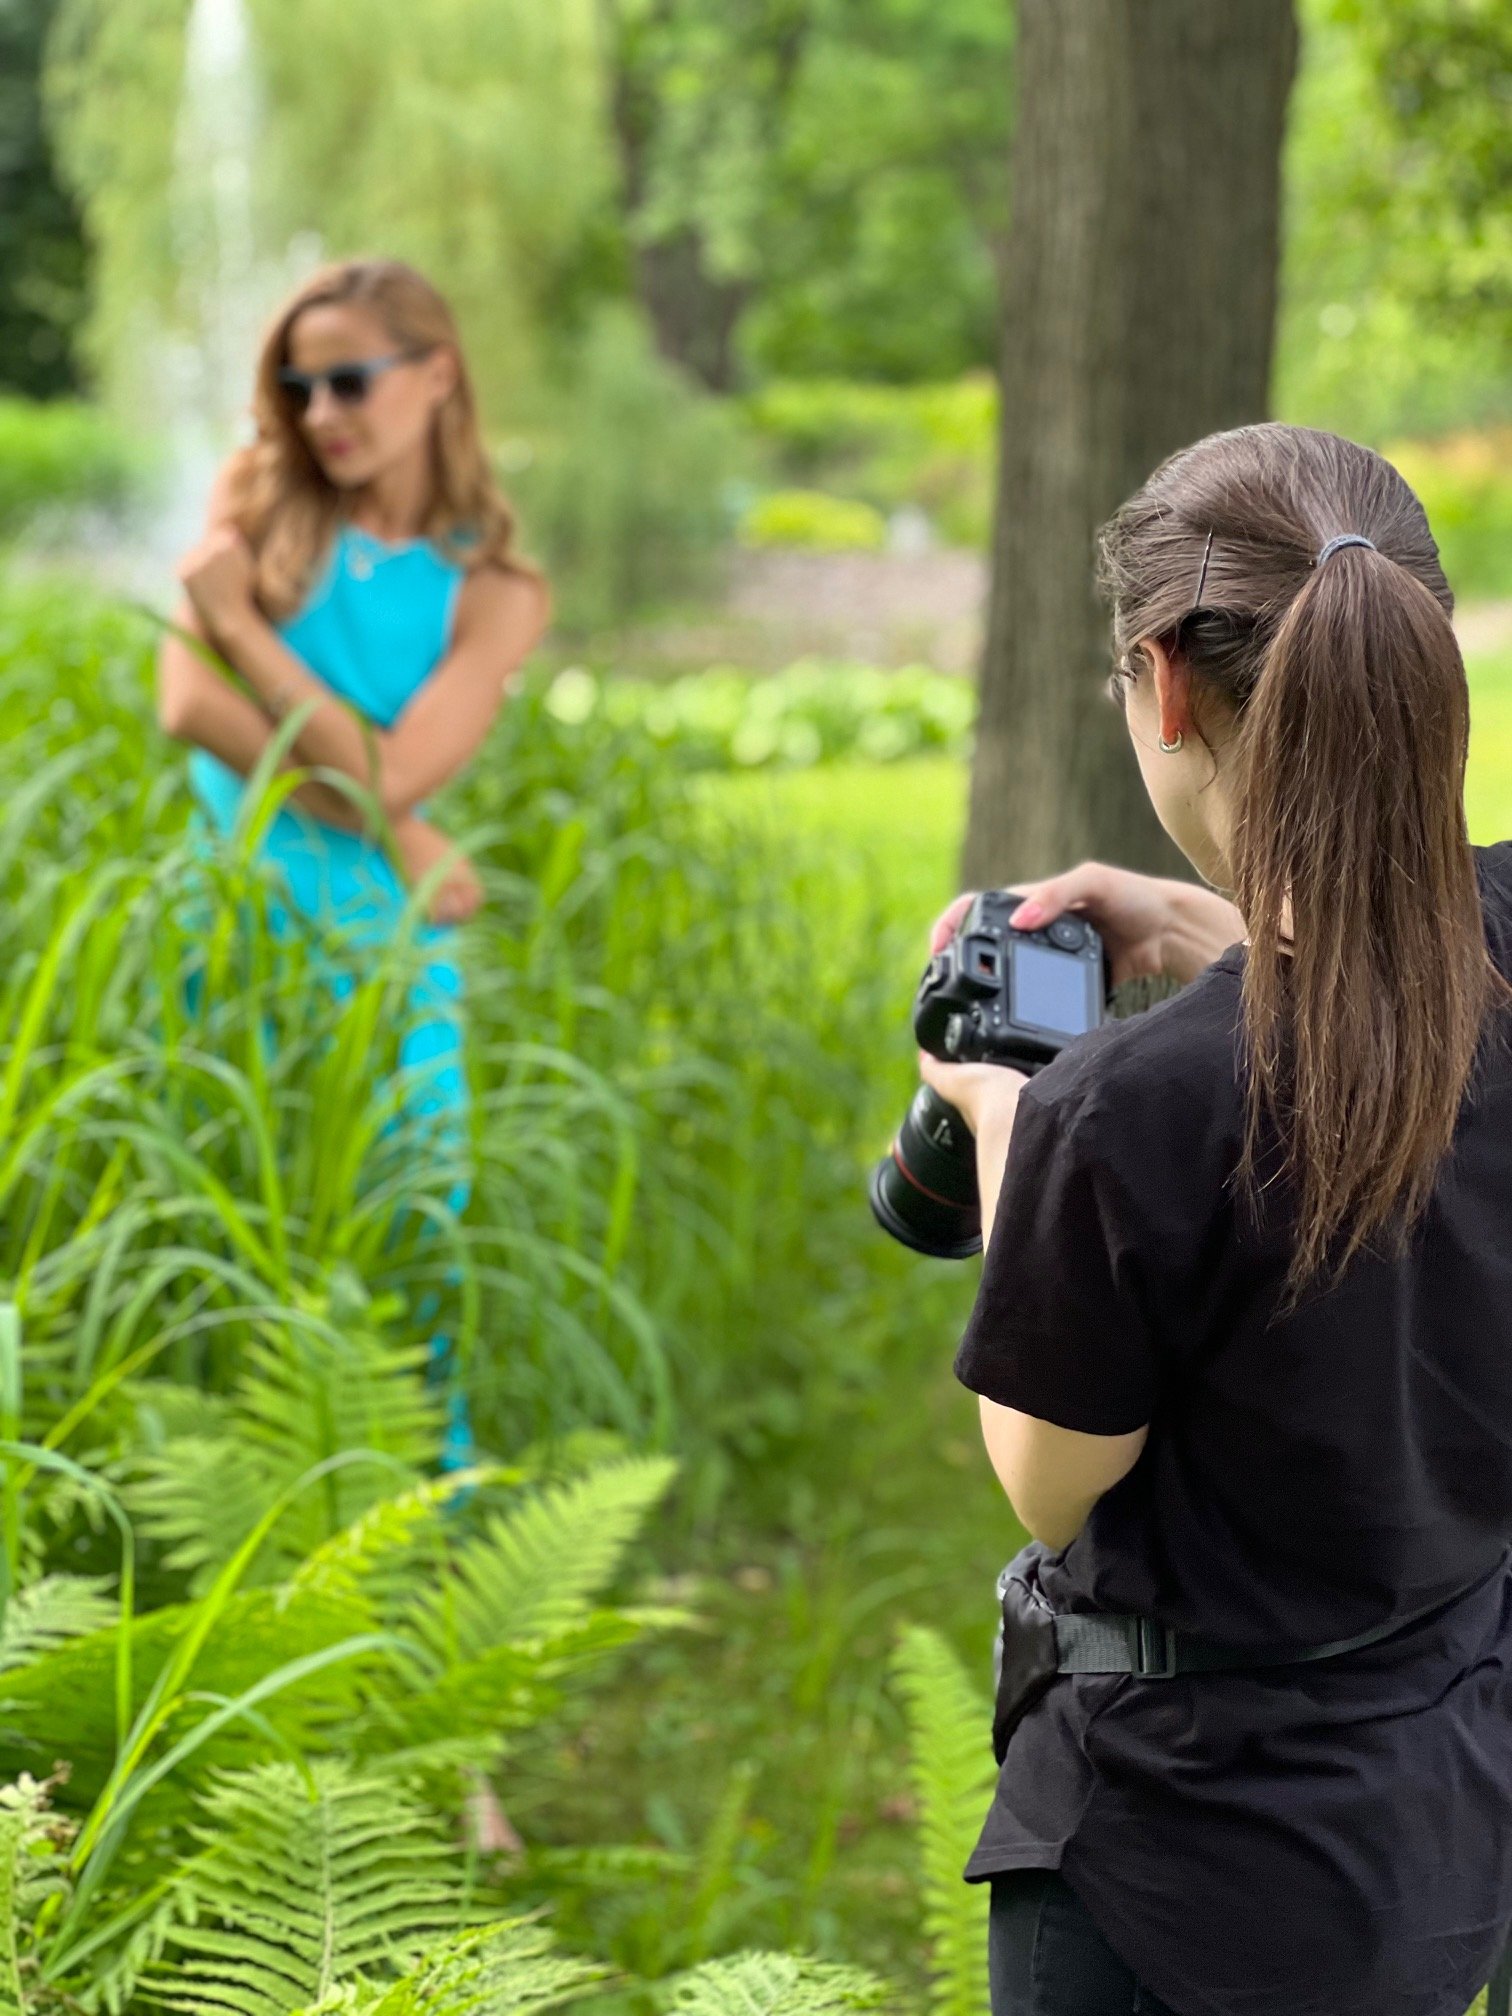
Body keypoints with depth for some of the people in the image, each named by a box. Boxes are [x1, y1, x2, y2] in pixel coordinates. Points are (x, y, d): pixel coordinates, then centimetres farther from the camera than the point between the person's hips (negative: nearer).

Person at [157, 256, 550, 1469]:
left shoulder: (492, 591, -2)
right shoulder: (256, 498, 3)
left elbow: (386, 776, -14)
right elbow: (190, 707, -10)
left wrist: (238, 620, -12)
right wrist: (389, 827, -15)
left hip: (381, 941, -2)